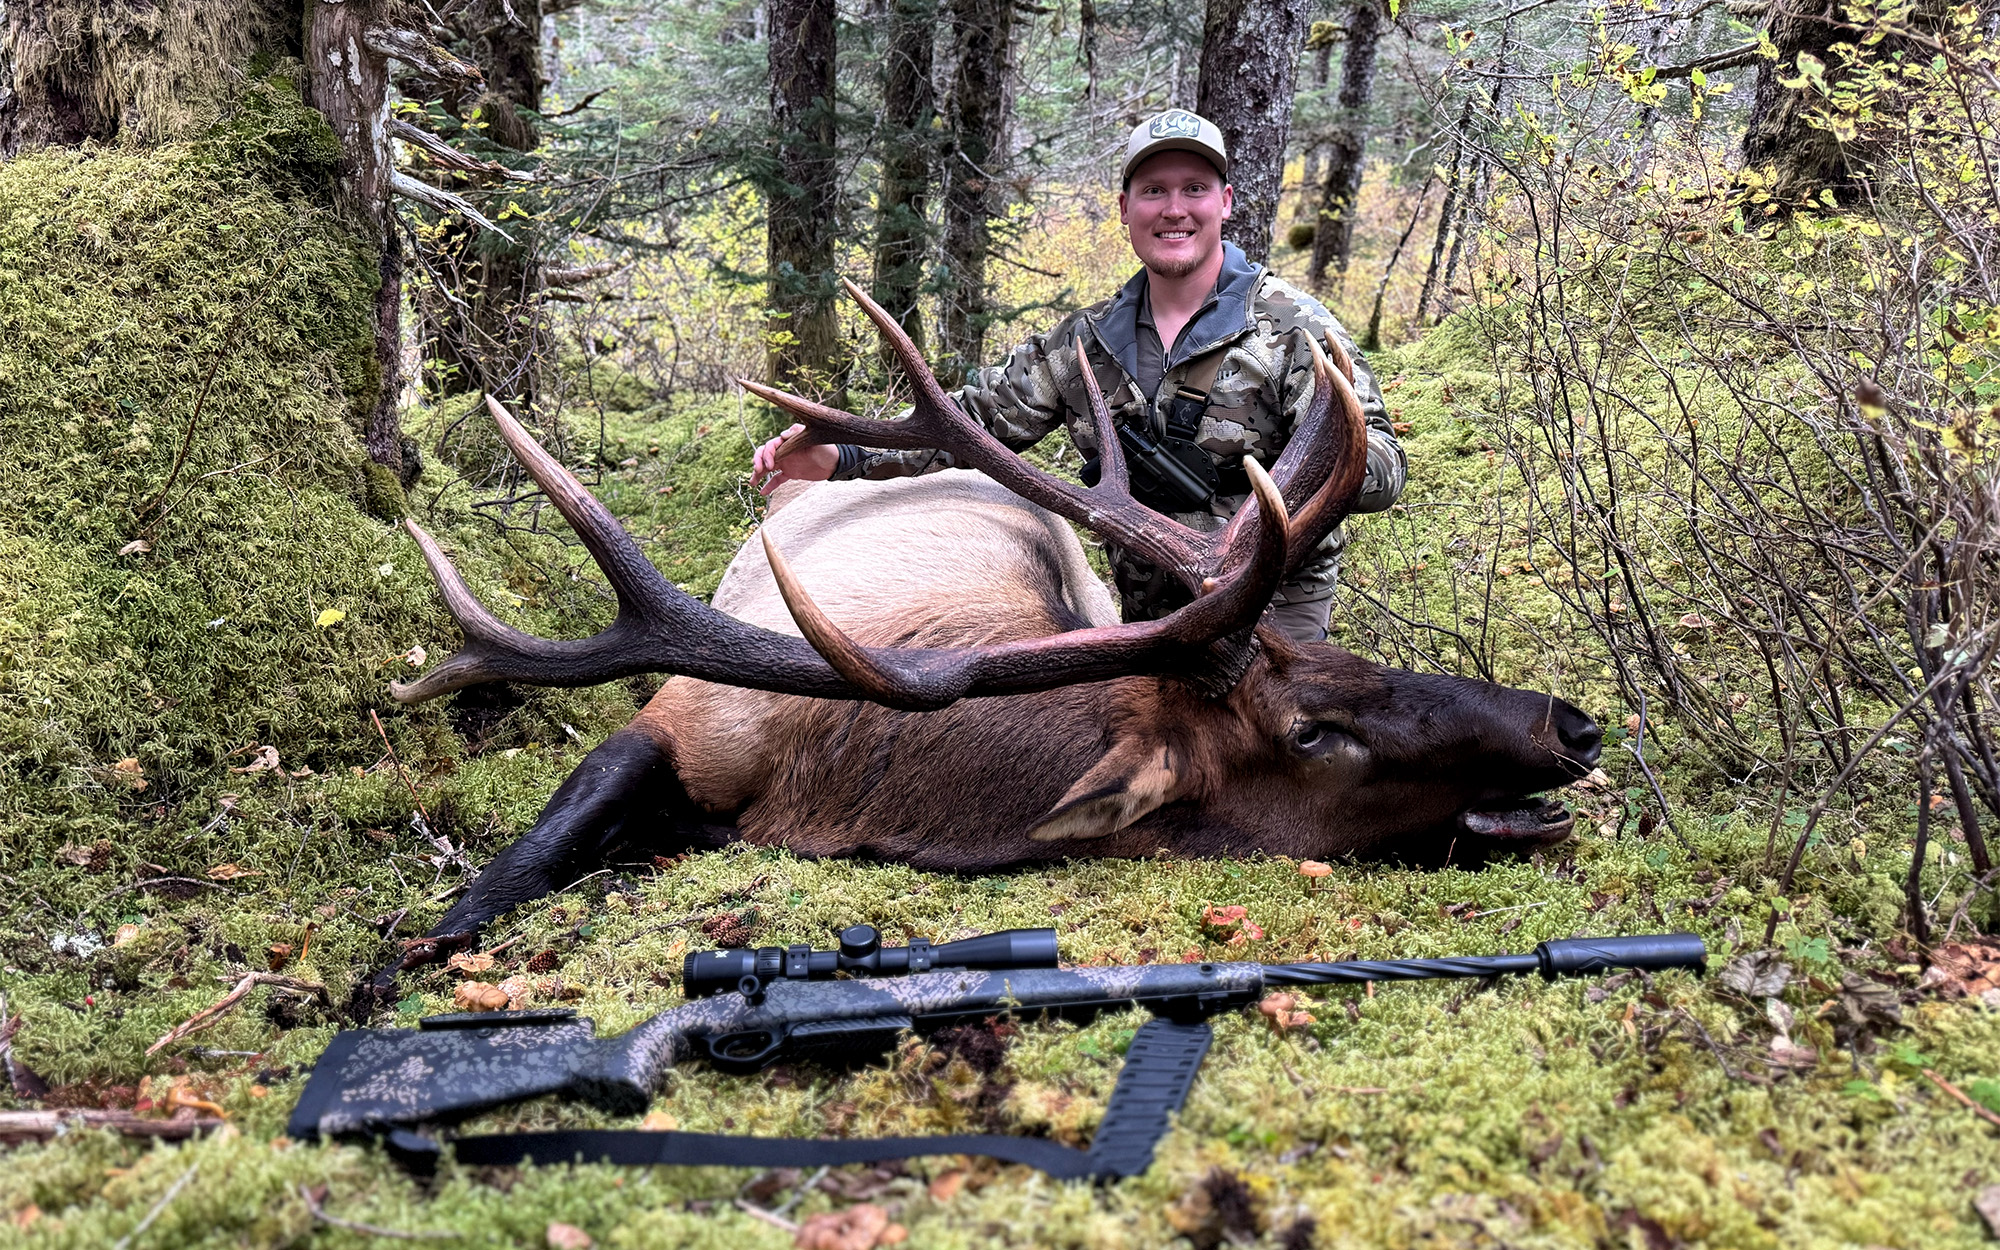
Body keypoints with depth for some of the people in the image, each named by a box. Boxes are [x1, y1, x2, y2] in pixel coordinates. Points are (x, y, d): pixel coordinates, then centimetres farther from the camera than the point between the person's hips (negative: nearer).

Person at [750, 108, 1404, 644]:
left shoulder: (1291, 327, -10)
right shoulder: (1087, 339, 6)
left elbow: (1382, 473, -17)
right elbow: (981, 417, 7)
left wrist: (1221, 482, -34)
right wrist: (840, 456, -9)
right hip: (1145, 619, 5)